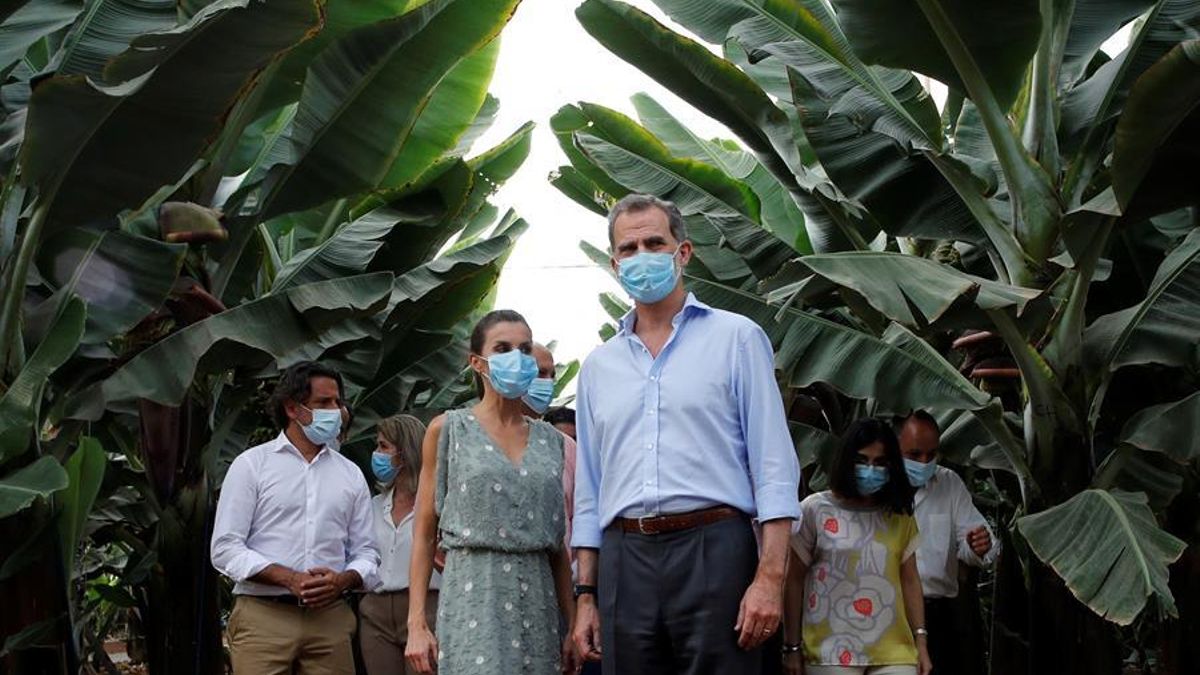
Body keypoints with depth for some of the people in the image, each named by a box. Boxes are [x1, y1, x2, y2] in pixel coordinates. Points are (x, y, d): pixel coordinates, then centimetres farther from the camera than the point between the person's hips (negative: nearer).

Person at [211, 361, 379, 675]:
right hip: (262, 616, -3)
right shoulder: (251, 465, 4)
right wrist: (290, 579, -14)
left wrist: (342, 581, -9)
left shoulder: (350, 474, 15)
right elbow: (225, 549, -3)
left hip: (331, 618, 3)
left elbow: (365, 553, 14)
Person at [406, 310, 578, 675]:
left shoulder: (550, 439, 13)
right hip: (474, 593, -4)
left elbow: (558, 541, 13)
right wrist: (417, 623, -7)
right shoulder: (448, 429, 4)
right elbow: (424, 533, 1)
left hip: (538, 599, 4)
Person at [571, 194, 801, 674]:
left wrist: (769, 576, -12)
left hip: (714, 549, -4)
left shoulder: (736, 338, 6)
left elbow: (774, 465, -2)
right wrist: (586, 596, 12)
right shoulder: (599, 365, 18)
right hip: (623, 560, 4)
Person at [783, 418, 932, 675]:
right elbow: (794, 581, 2)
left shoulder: (900, 516, 12)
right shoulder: (815, 509, 1)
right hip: (831, 653, -3)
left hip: (893, 653, 3)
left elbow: (910, 580, 15)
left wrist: (920, 641, 9)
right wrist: (792, 647, 0)